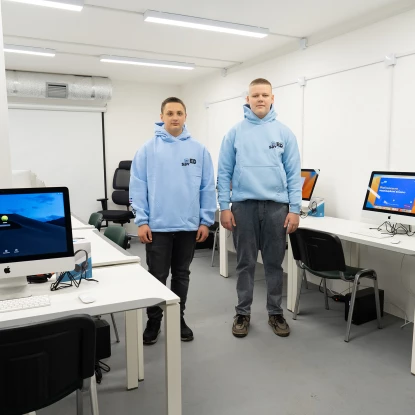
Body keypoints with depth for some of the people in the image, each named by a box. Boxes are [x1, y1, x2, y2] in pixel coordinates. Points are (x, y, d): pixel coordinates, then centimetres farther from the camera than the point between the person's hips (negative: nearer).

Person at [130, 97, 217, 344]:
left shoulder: (199, 150, 2)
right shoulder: (148, 150, -1)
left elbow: (208, 187, 2)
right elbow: (138, 187, -2)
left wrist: (206, 221, -2)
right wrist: (142, 221, -8)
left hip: (189, 226, 2)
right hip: (157, 226, -1)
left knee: (182, 275, 15)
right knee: (157, 276, 7)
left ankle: (179, 318, 30)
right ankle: (154, 321, 25)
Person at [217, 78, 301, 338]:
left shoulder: (284, 132, 4)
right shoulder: (235, 132, 3)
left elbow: (294, 173, 2)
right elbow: (224, 172, 2)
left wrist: (294, 209, -5)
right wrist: (224, 207, -4)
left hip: (276, 206, 1)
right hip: (244, 206, 0)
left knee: (274, 263, 10)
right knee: (245, 263, 9)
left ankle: (276, 312, 25)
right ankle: (243, 313, 22)